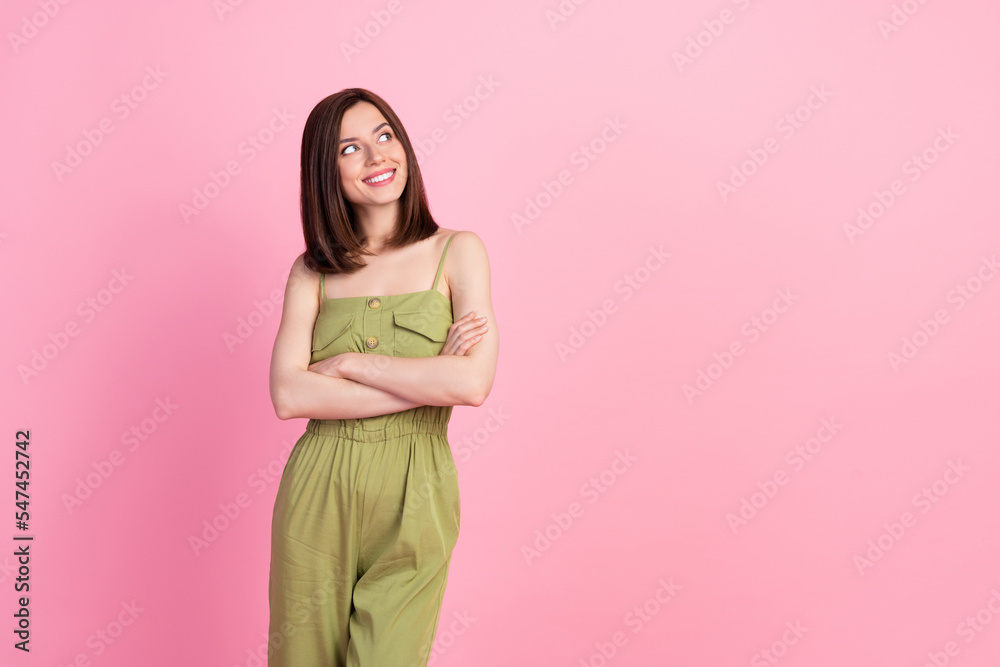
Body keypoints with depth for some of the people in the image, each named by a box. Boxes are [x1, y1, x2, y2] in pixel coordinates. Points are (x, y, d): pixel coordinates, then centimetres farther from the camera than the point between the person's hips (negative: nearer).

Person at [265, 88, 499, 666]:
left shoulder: (457, 251, 0)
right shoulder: (312, 271, 5)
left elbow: (475, 383, -13)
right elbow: (288, 396, -9)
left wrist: (350, 362, -9)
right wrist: (431, 380, -13)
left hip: (412, 495, -2)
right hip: (319, 493, 2)